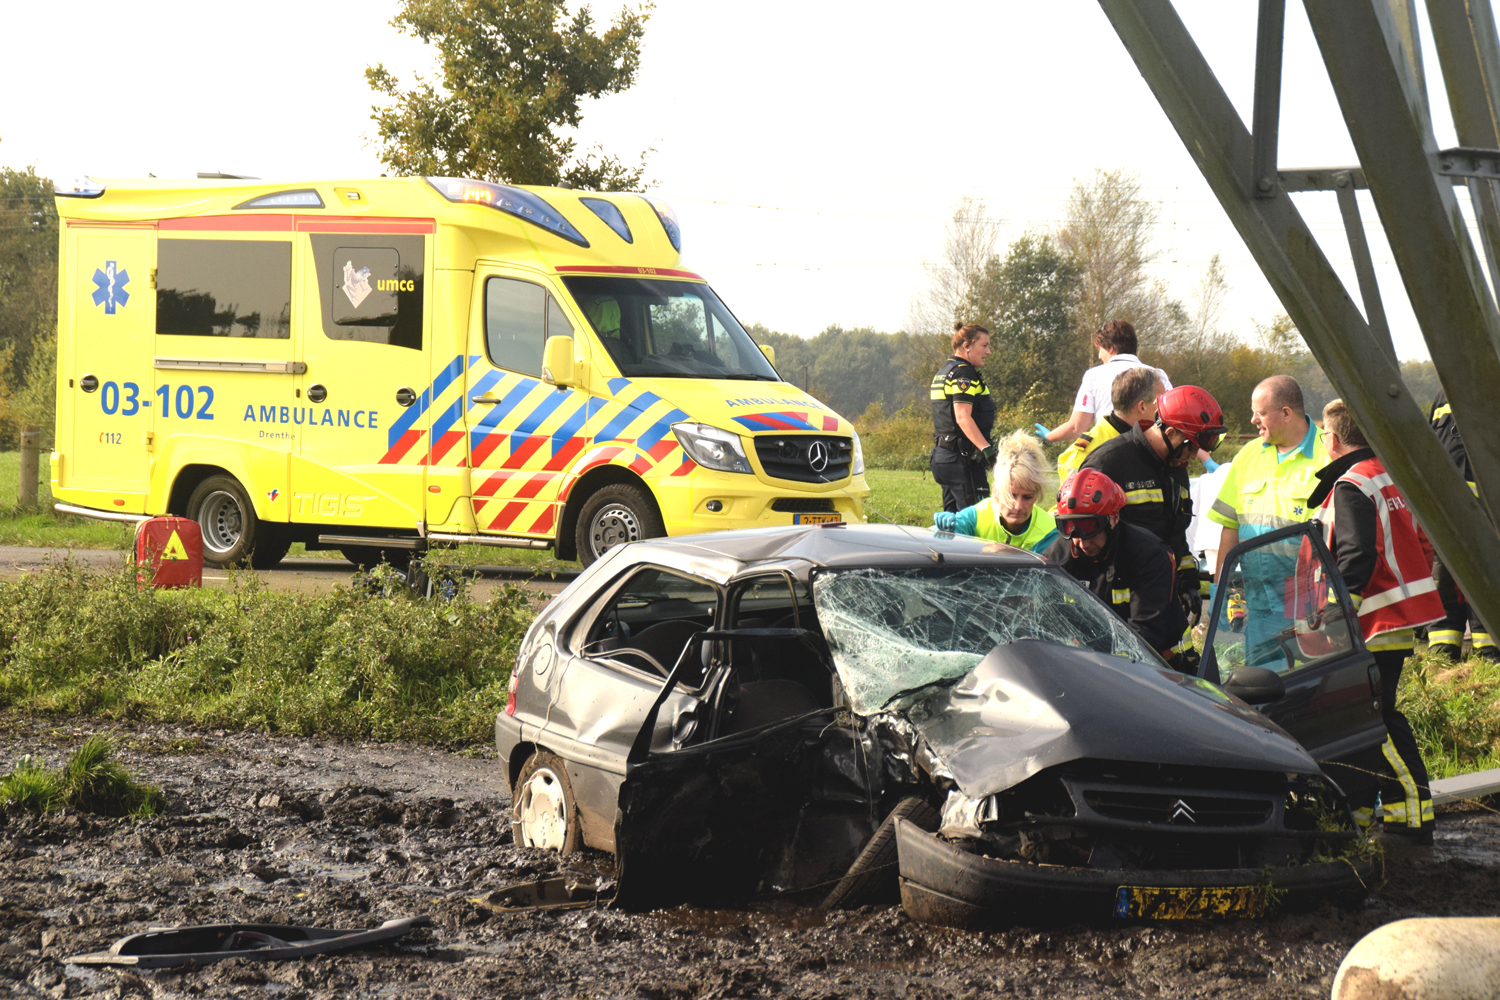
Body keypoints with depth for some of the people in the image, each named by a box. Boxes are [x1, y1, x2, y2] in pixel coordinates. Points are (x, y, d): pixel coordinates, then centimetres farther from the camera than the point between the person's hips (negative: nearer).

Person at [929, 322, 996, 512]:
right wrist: (986, 449, -29)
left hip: (942, 454, 10)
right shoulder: (963, 372, -11)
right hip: (962, 458, -10)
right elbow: (963, 417, -22)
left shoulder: (943, 371, 20)